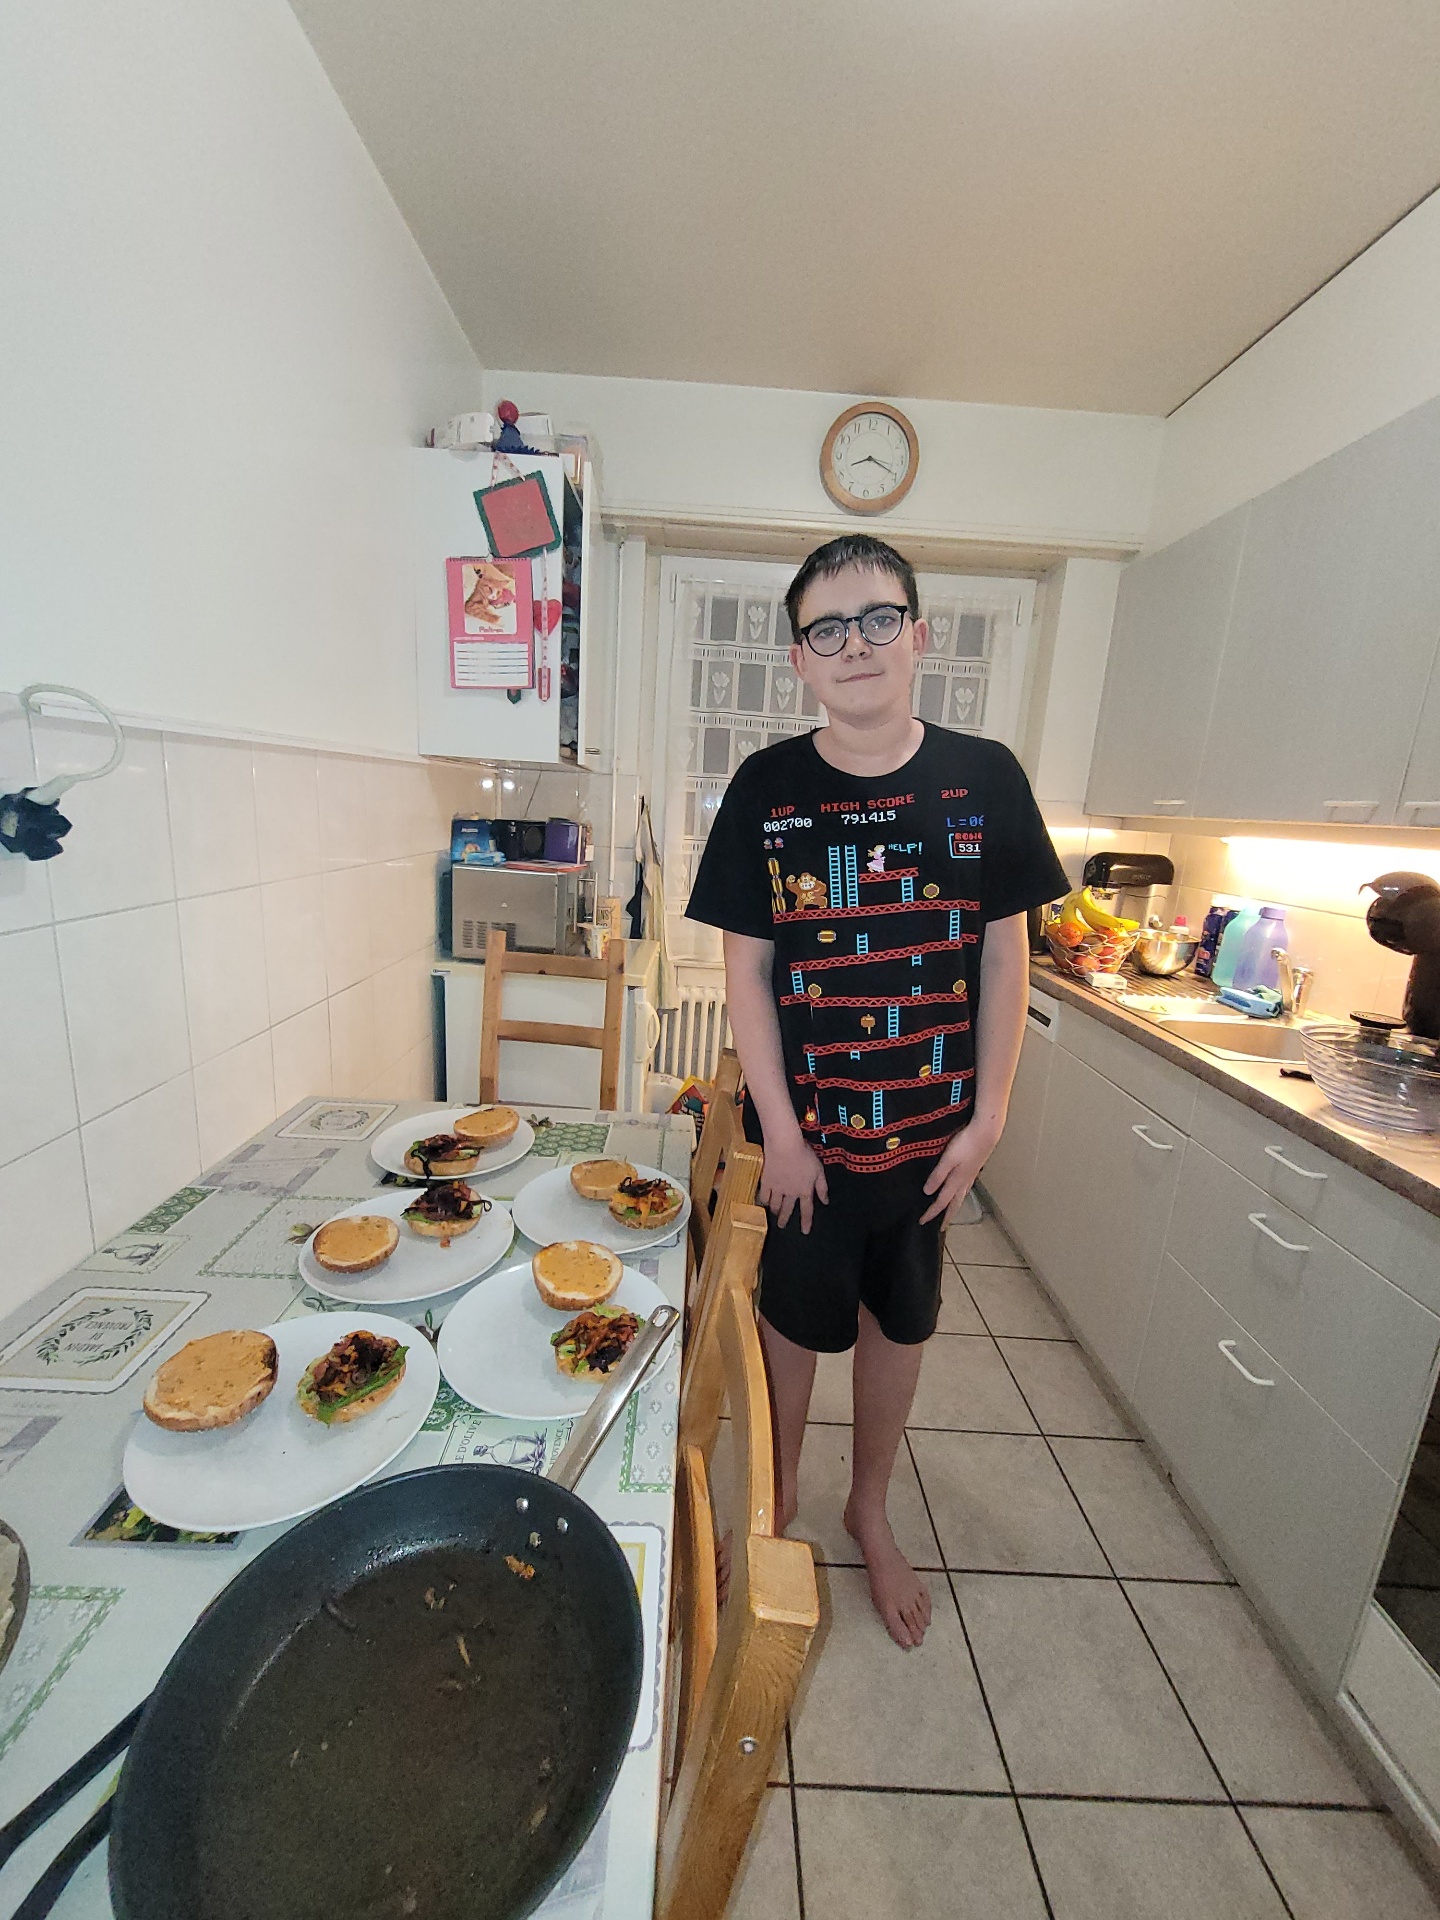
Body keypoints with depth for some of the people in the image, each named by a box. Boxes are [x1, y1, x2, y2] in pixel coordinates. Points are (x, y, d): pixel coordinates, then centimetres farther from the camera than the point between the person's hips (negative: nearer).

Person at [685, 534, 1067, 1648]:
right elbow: (748, 970, -7)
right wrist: (781, 1131, -9)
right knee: (796, 1321, 17)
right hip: (804, 1127, -1)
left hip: (934, 1127, 2)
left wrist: (988, 1118, -2)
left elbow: (1005, 956, 0)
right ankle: (778, 1496, 47)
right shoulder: (767, 789, -7)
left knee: (899, 1324, 20)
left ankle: (871, 1510, 48)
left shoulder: (984, 779, -3)